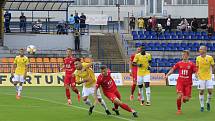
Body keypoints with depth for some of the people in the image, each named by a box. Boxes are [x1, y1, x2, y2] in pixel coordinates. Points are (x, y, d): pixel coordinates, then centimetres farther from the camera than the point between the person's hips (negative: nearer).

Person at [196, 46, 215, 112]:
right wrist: (197, 73, -4)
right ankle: (202, 106, 10)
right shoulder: (198, 58, 1)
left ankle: (208, 103, 19)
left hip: (209, 77, -1)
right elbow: (197, 67, 11)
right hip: (201, 78, 1)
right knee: (201, 92, -1)